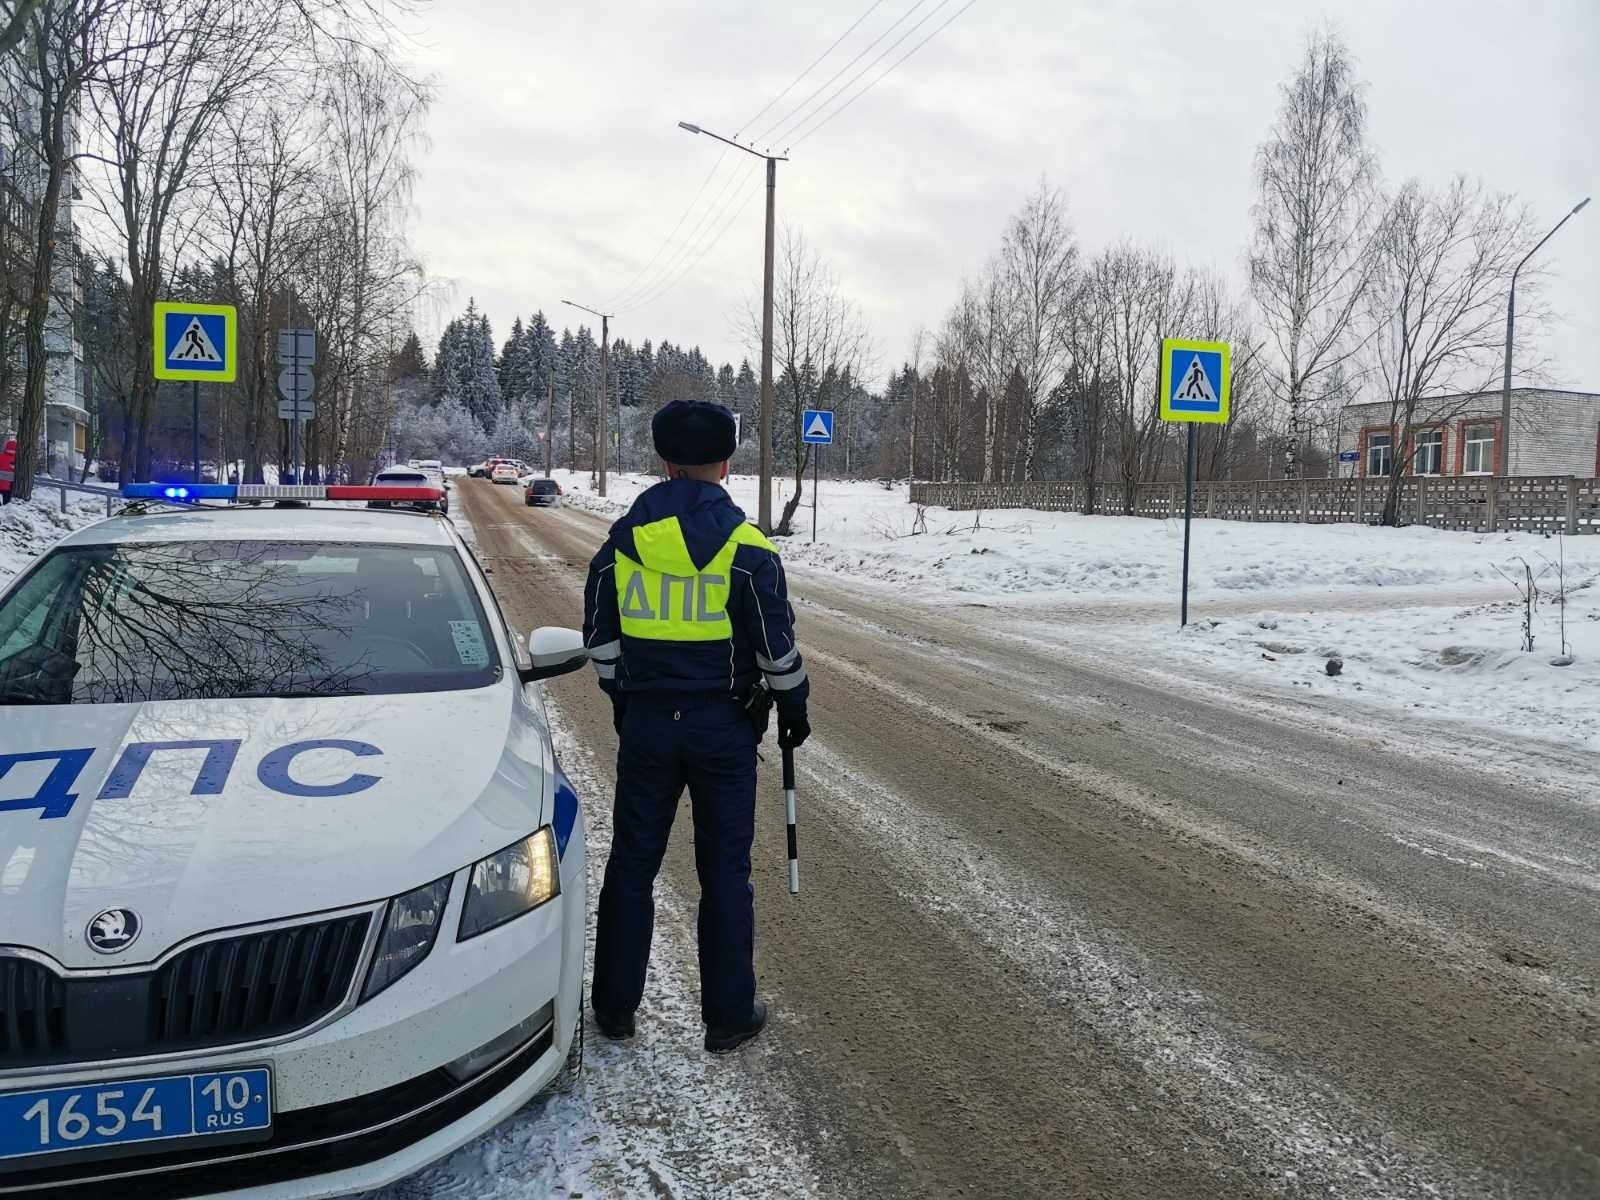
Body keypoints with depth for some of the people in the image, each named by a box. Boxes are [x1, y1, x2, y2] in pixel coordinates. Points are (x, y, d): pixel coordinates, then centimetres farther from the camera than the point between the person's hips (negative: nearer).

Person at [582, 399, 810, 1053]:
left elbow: (600, 638, 7)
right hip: (724, 726, -2)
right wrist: (793, 704, 10)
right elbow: (776, 643, -6)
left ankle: (614, 1006, 23)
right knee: (725, 872, 8)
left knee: (632, 863, 13)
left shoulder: (622, 540, 0)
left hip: (646, 722, 2)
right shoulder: (747, 547, -9)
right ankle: (729, 1016, 17)